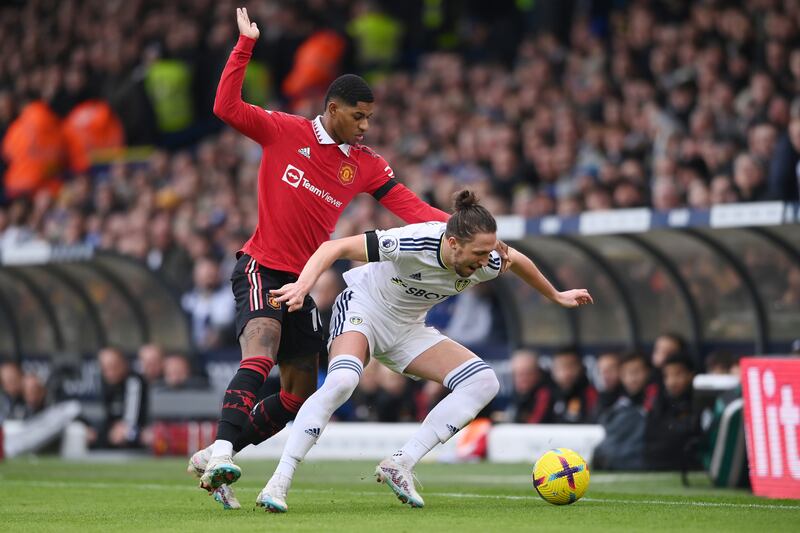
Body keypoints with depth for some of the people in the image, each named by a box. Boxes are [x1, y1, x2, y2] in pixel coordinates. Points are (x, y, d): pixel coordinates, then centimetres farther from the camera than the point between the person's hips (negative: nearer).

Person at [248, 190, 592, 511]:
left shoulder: (486, 264, -19)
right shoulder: (413, 243, -35)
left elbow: (516, 260, 7)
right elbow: (334, 248, -31)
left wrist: (556, 296, 22)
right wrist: (302, 286, -46)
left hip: (408, 330, 6)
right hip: (363, 308, -6)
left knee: (484, 382, -11)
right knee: (341, 381, -36)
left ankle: (401, 464, -13)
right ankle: (279, 481, -31)